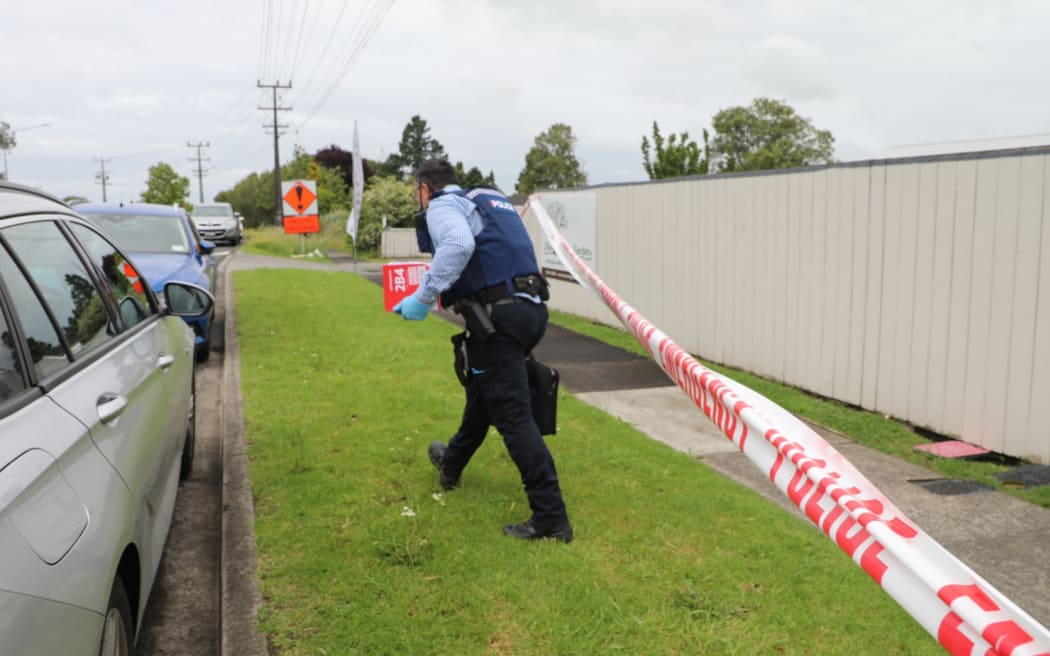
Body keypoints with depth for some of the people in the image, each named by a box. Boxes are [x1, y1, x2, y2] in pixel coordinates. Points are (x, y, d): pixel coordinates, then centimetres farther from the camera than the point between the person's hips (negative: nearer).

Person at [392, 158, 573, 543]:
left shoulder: (441, 206, -2)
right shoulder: (491, 199, 24)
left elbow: (458, 245, -23)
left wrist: (423, 297, -20)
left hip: (497, 316, -9)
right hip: (530, 309, 9)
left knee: (513, 417, -7)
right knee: (482, 391, 27)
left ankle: (551, 518, -6)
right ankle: (452, 464, 50)